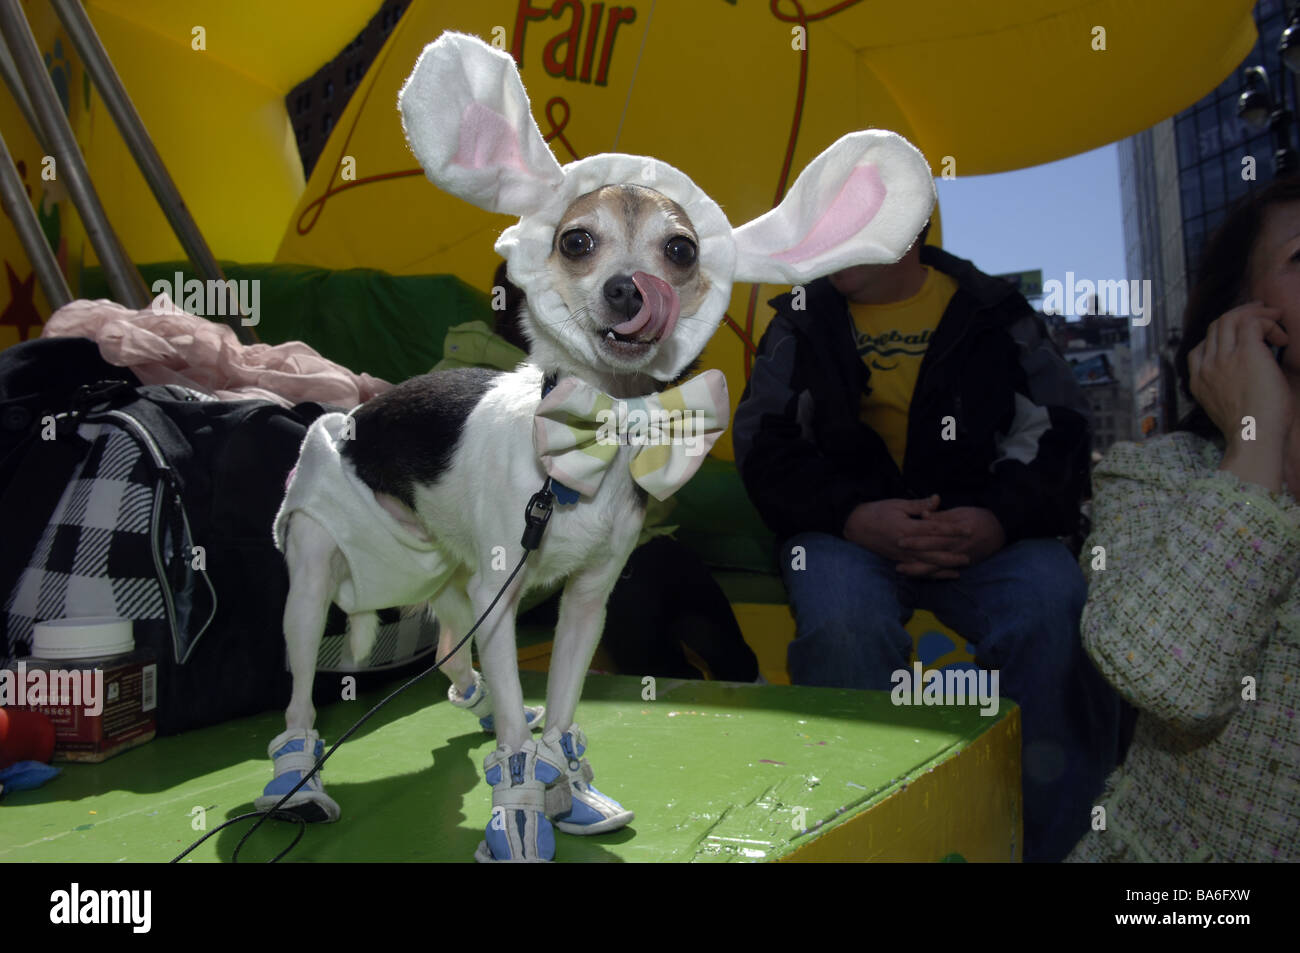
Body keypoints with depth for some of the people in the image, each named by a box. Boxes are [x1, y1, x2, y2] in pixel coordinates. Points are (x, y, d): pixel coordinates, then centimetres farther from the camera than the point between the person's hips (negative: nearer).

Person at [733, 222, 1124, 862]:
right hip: (847, 528, 0)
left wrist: (1001, 519, -17)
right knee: (842, 622, -34)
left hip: (987, 528, 1)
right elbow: (764, 446, 2)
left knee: (1057, 614, -30)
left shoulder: (993, 313, 10)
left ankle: (1056, 844, -10)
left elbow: (1058, 434, 4)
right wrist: (853, 517, -16)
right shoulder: (803, 321, 11)